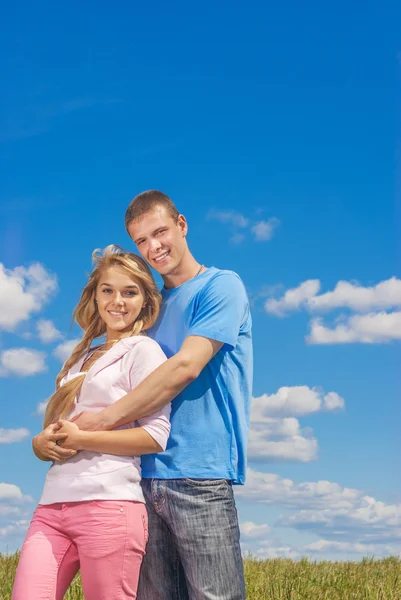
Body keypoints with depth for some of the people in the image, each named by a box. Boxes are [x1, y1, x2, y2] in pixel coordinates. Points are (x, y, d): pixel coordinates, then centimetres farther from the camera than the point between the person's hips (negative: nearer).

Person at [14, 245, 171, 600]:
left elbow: (157, 435, -9)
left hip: (108, 504, -6)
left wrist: (81, 439, -12)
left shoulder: (143, 349, 2)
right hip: (52, 505, 6)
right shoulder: (83, 357, 23)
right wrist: (41, 443, -1)